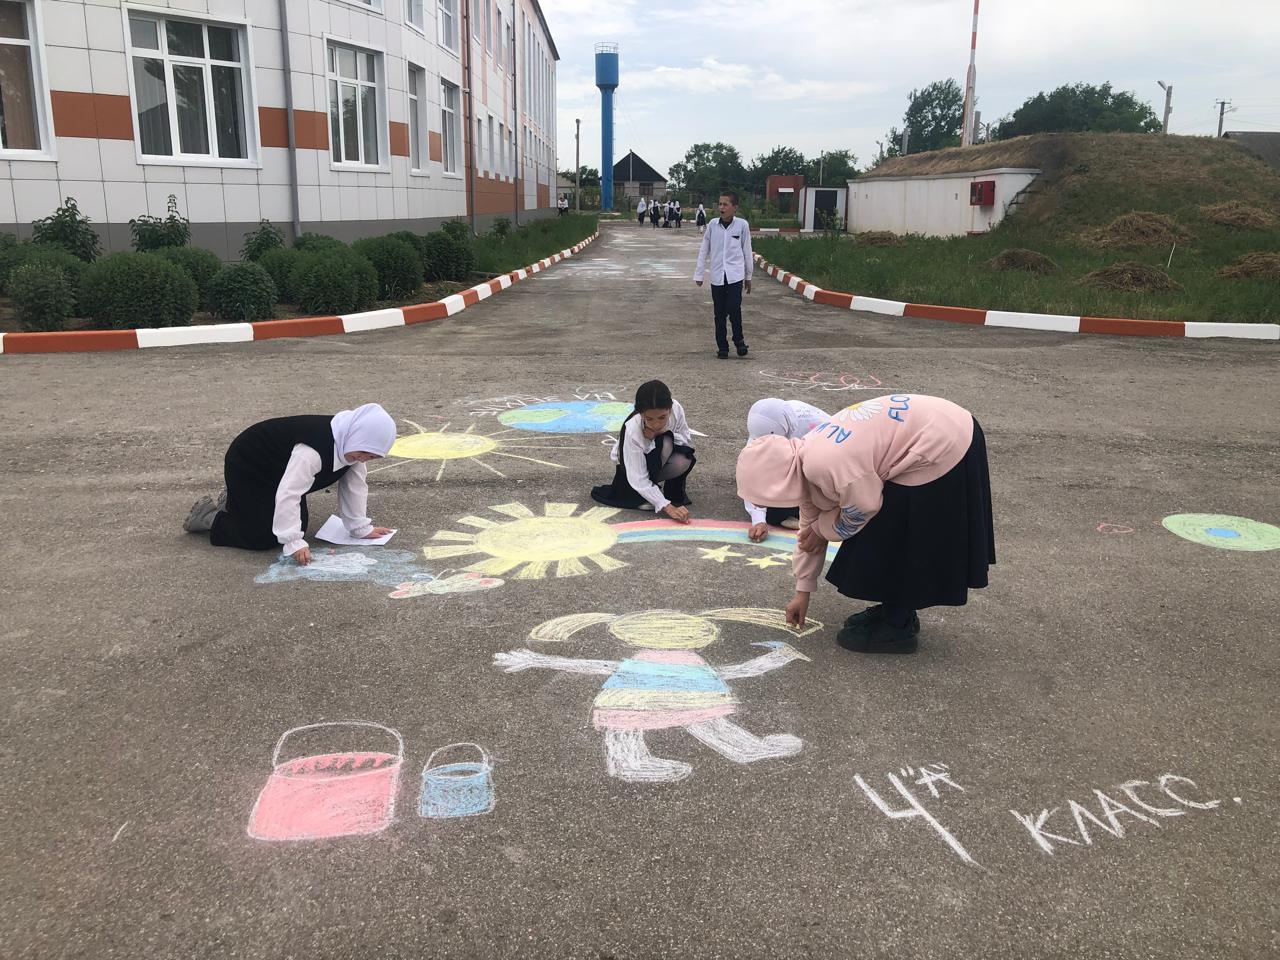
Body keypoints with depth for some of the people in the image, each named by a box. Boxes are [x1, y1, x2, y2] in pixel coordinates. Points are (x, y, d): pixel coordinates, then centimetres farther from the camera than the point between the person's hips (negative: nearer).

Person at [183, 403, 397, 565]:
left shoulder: (354, 444, -13)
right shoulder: (313, 450, -41)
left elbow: (354, 486, -2)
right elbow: (289, 494, -42)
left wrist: (361, 528, -1)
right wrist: (294, 543, -41)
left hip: (277, 471, 9)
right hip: (245, 467, -9)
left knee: (297, 525, 11)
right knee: (263, 538, -14)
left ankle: (233, 504, 32)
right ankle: (209, 516, 10)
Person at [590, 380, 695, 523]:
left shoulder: (676, 408, -26)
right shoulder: (632, 431, -36)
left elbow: (685, 439, -10)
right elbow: (639, 480, -33)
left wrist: (661, 434, -32)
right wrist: (667, 507, -42)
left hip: (658, 460, 4)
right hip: (629, 467, -4)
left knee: (683, 461, -31)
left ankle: (674, 492, 1)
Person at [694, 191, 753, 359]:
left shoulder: (742, 225, -1)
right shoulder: (713, 225, 2)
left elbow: (747, 251, 7)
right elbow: (704, 250, 10)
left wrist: (748, 276, 12)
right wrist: (699, 274, 11)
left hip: (735, 275, -2)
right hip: (717, 277, 2)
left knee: (734, 309, -12)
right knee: (720, 313, 5)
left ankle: (738, 340, 12)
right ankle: (722, 346, 16)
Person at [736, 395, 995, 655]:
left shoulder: (826, 466, -27)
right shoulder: (806, 457, 4)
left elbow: (861, 511, -13)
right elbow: (810, 522, 13)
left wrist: (823, 529, 6)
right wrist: (803, 591, 19)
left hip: (942, 450, -9)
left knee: (900, 542, 1)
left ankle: (897, 628, 14)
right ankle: (897, 612, 33)